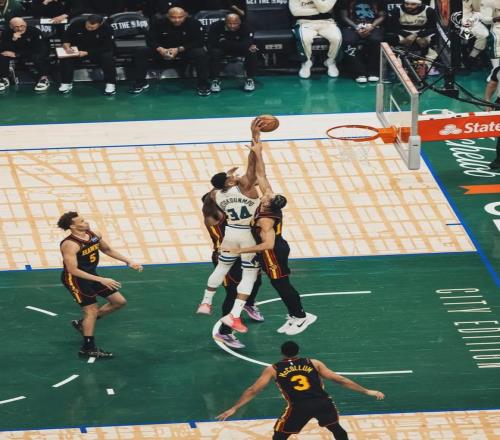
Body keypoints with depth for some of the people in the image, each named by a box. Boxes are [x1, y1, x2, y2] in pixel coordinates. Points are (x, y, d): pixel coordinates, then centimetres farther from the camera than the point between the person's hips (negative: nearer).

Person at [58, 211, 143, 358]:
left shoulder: (94, 235, -3)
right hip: (75, 279, -9)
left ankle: (83, 323, 23)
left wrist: (128, 262, 9)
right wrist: (101, 280, -33)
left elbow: (107, 250, 15)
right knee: (92, 310, -8)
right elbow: (73, 270, -31)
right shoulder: (69, 245, -27)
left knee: (119, 302, 10)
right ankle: (88, 348, 6)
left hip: (91, 274, 9)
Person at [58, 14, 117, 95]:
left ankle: (110, 84, -21)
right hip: (79, 49, 2)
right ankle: (66, 83, -16)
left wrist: (87, 53, -33)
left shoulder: (107, 29, -21)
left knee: (107, 58, -33)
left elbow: (106, 47, -23)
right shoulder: (77, 24, -15)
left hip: (98, 51, -2)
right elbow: (66, 37, -5)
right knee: (66, 58, -26)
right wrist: (67, 47, -30)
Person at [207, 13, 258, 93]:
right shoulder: (216, 27, -24)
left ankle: (250, 79, -12)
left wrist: (227, 44, -39)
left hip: (239, 50, 1)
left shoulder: (244, 28, -24)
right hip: (221, 50, -1)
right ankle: (215, 80, -20)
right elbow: (215, 43, -32)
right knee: (215, 52, -34)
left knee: (252, 52, -27)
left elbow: (247, 44, -37)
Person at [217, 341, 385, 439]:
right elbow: (340, 380, 17)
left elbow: (253, 390, 13)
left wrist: (234, 408, 18)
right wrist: (367, 392, 22)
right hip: (322, 403, 2)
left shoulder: (273, 369, 18)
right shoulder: (313, 363, 20)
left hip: (299, 407, -2)